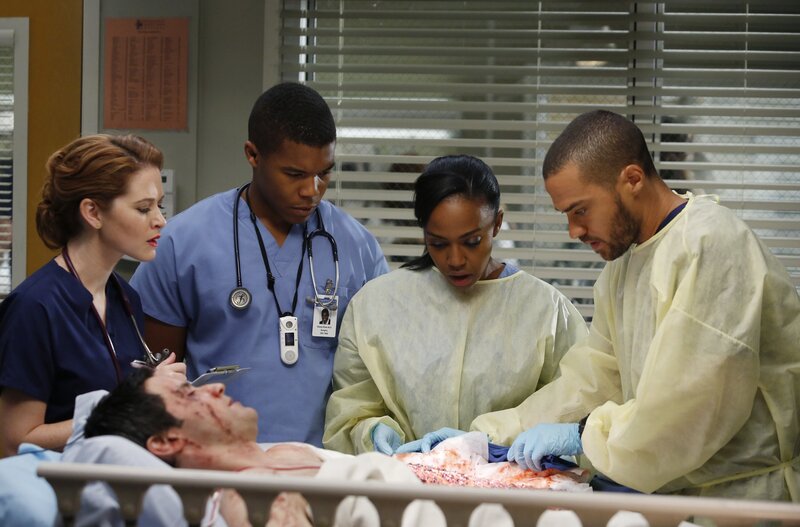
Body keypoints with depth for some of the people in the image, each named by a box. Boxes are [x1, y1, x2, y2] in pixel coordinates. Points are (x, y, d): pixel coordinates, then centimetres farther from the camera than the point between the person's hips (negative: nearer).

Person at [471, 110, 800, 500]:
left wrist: (582, 435, -14)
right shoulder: (623, 260, 13)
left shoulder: (711, 245, -15)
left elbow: (696, 403, -21)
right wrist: (488, 435, 5)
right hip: (676, 490, 7)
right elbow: (590, 379, 13)